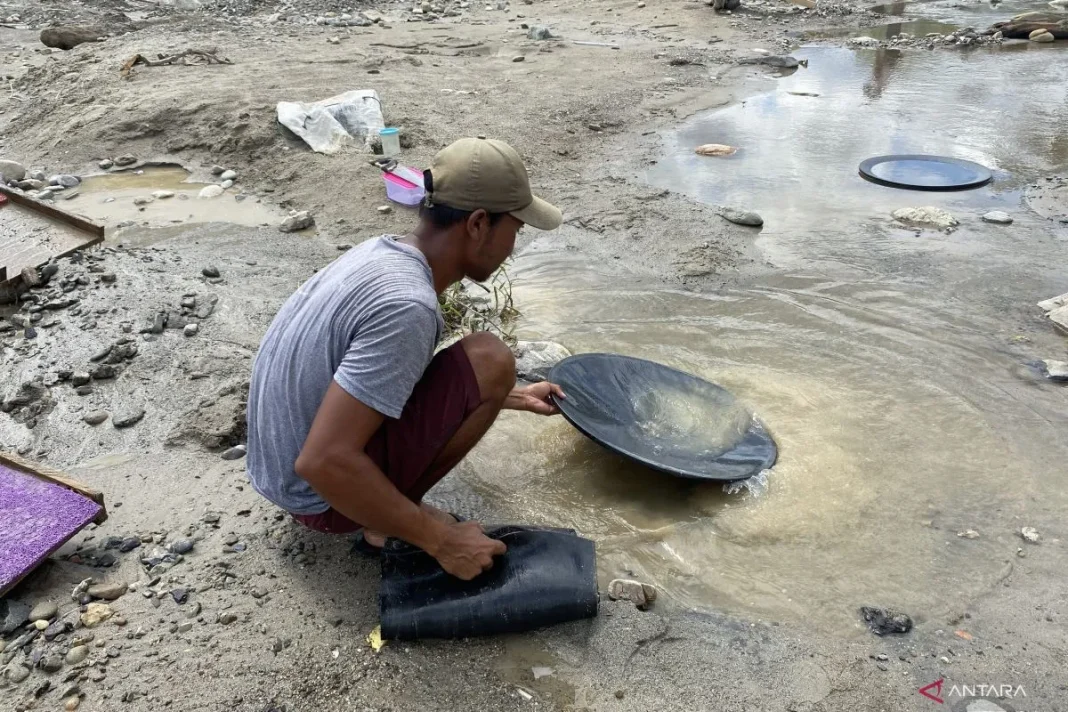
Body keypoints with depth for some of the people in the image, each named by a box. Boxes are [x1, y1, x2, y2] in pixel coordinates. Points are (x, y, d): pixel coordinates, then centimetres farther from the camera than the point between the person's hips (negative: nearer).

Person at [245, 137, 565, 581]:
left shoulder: (384, 253, 0)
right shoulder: (406, 305, -29)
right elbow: (324, 463, -32)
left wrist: (513, 397, 25)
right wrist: (440, 540, -22)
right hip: (322, 492, -9)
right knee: (488, 360, -16)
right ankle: (388, 520, -4)